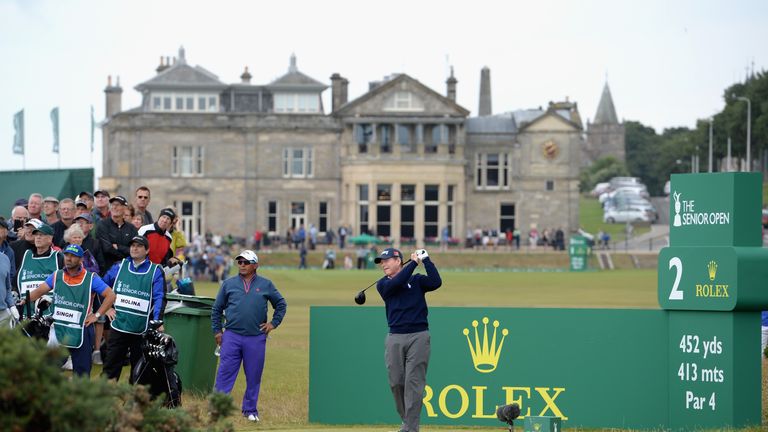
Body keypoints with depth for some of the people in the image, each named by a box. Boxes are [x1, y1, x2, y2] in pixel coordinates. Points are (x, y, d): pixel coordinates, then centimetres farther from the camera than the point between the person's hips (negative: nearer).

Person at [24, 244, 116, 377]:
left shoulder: (90, 278, -3)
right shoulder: (56, 276, 7)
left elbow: (110, 296, -3)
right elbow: (40, 291, 2)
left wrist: (96, 315, -7)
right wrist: (25, 301, -15)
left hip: (80, 330, -2)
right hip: (58, 330, 2)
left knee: (82, 371, 5)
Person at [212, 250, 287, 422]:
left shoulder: (266, 285, 7)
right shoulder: (229, 284, 8)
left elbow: (281, 304, 17)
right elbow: (217, 309, 14)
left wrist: (274, 323, 6)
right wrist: (217, 331, 8)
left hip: (256, 338, 0)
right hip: (231, 337, 0)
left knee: (253, 376, 6)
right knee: (225, 373, -5)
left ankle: (250, 410, 16)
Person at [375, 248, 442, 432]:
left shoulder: (417, 280, 8)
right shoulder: (383, 284, 10)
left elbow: (436, 282, -10)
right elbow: (396, 283, -11)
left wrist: (425, 259, -10)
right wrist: (414, 262, -7)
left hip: (418, 336, -3)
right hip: (395, 338, 3)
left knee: (414, 382, -9)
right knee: (396, 382, 2)